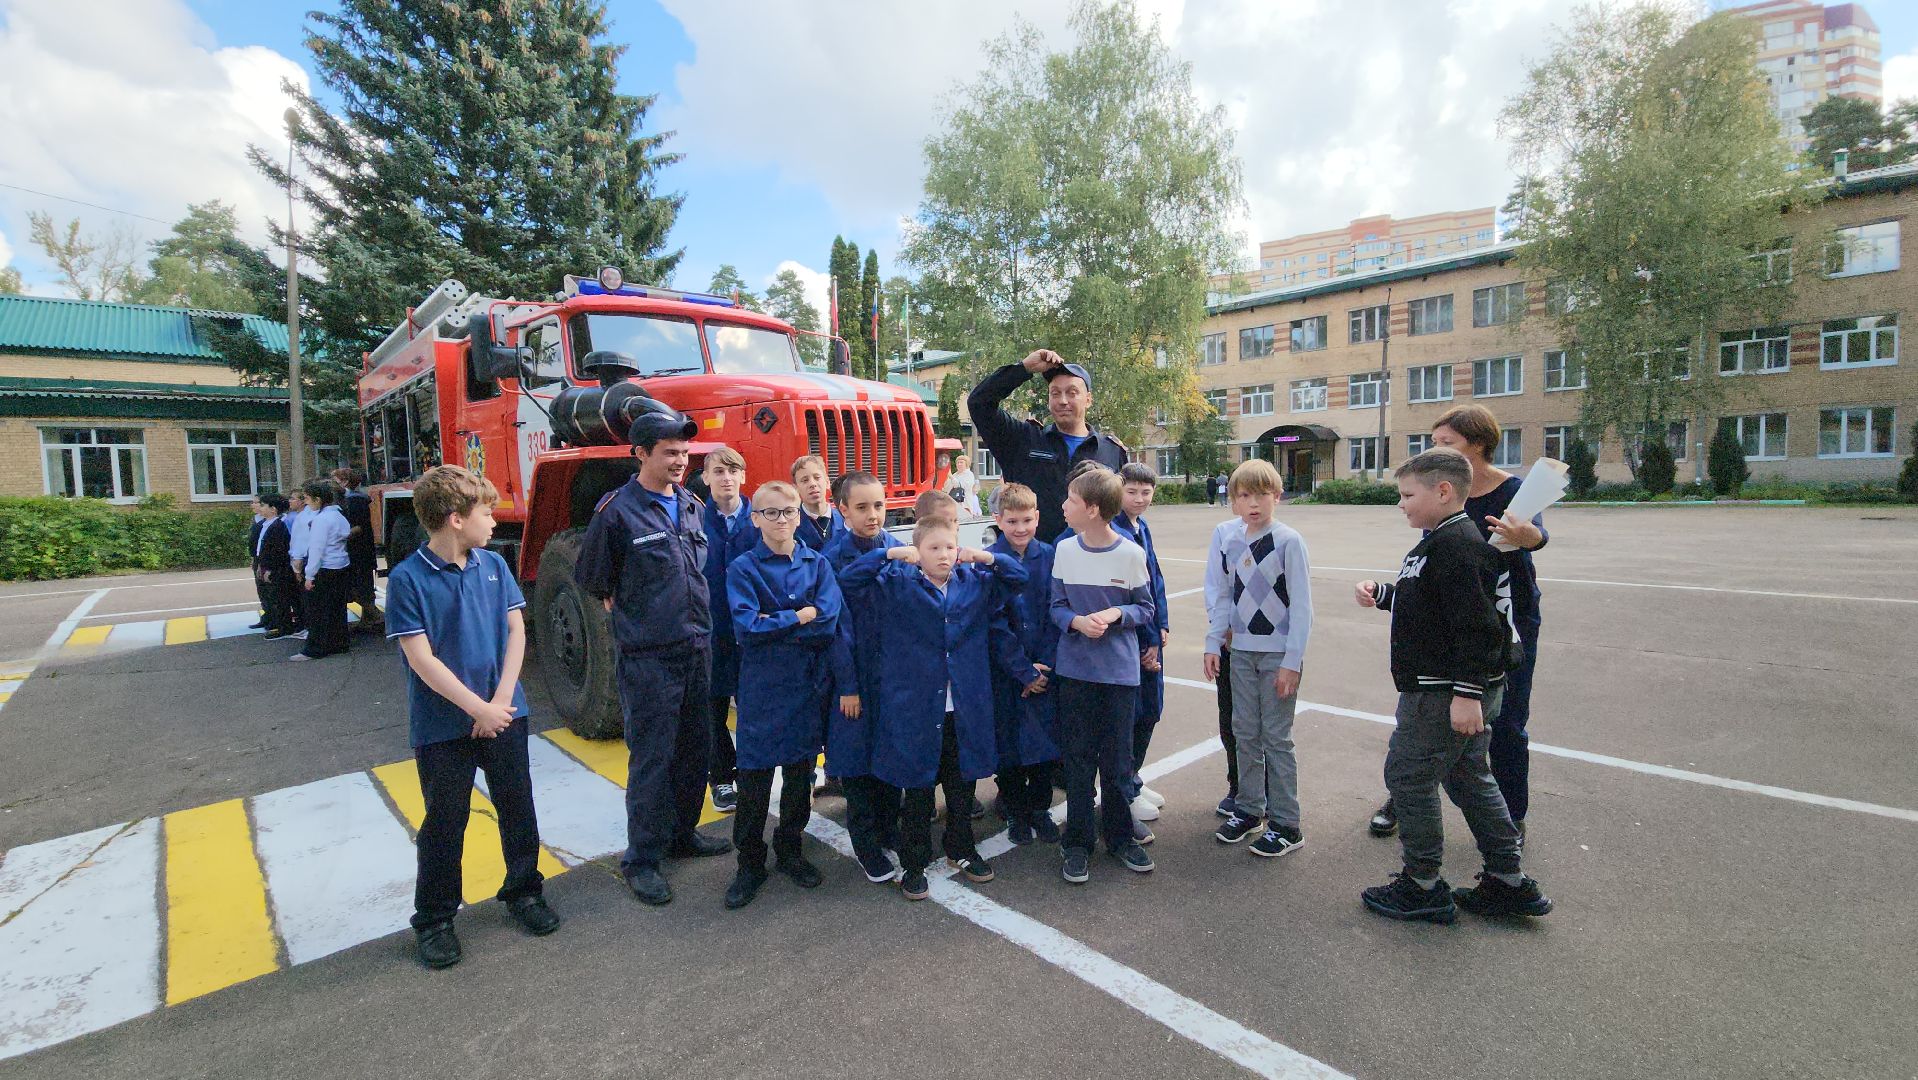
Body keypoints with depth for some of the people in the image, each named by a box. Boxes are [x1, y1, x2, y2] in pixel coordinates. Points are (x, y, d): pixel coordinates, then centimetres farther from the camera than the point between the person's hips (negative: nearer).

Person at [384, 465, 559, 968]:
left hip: (504, 714, 4)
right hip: (442, 725, -4)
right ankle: (435, 919, 29)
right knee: (444, 823, 10)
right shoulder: (408, 578, -13)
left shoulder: (494, 565, 0)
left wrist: (501, 700, -10)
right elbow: (421, 659, -15)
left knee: (518, 809, 14)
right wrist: (479, 708, -16)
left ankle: (523, 892, 33)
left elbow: (516, 632, 0)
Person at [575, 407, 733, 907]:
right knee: (651, 758, 1)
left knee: (695, 748, 16)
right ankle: (641, 859, 17)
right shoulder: (617, 511, -10)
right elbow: (594, 581, -2)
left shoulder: (693, 507, 9)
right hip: (648, 658, -6)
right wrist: (635, 614, 2)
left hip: (697, 649, 7)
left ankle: (683, 834, 34)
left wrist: (696, 618, 14)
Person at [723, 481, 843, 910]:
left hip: (809, 684, 3)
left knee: (801, 771, 13)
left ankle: (789, 850, 32)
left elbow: (829, 622, -10)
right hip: (762, 687, -3)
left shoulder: (817, 563, 4)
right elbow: (747, 627, -16)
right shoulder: (743, 568, -3)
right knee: (754, 778, 4)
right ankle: (750, 862, 22)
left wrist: (772, 625, -13)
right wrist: (800, 617, -11)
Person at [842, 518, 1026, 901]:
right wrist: (890, 553, -18)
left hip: (965, 709, 3)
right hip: (914, 708, -3)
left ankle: (962, 850, 40)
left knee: (961, 787, 18)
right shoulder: (897, 584, -5)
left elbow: (1019, 577, 8)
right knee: (917, 792, 10)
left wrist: (985, 557, -8)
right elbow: (849, 580, -10)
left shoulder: (976, 582, 3)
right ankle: (913, 864, 27)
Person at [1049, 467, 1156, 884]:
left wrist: (1115, 614, -17)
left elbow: (1145, 608, 2)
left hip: (1120, 671, -1)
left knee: (1117, 760, 9)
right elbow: (1057, 606, 5)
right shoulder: (1065, 550, -2)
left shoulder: (1131, 554, -7)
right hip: (1076, 669, 1)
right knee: (1078, 759, 8)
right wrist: (1078, 622, -16)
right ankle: (1077, 841, 23)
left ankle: (1119, 836, 29)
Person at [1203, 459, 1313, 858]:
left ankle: (1285, 825, 17)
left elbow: (1301, 605, -10)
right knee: (1245, 734, 13)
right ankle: (1249, 809, 30)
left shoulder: (1288, 540, -12)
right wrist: (1213, 644, 3)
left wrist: (1292, 662, -12)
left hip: (1279, 653, -4)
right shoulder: (1224, 535, -1)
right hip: (1241, 649, 4)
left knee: (1276, 738, 3)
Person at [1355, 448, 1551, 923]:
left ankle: (1423, 887, 12)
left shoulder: (1456, 545, -20)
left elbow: (1476, 624, -25)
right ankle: (1509, 883, 30)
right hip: (1458, 689, 11)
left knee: (1407, 775, -1)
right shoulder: (1438, 541, 13)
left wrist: (1467, 693, -25)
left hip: (1445, 691, -11)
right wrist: (1382, 593, 10)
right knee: (1468, 778, 18)